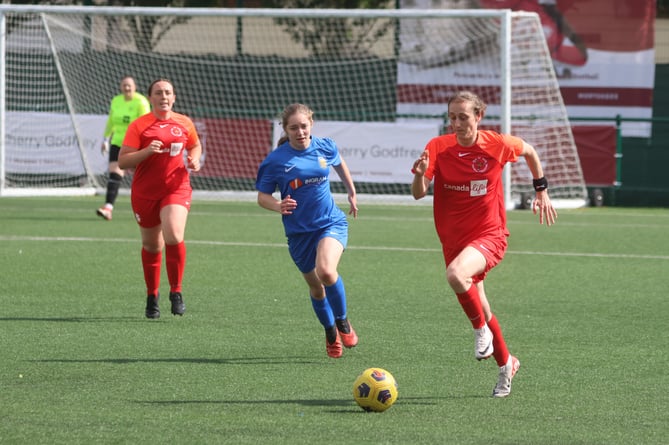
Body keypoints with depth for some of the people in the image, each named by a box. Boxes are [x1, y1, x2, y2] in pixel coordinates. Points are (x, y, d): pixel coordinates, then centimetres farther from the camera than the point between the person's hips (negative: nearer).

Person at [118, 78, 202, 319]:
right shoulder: (139, 126, -5)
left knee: (174, 237, -23)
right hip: (145, 192, 0)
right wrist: (147, 151, -23)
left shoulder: (184, 123, 5)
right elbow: (122, 161, -9)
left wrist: (194, 160, 3)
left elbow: (195, 146, 25)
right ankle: (152, 297, 29)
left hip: (176, 189, 0)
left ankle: (176, 291, -6)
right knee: (152, 245, 10)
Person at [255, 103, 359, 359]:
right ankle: (331, 334, 38)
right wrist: (278, 206, -26)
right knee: (315, 287, 12)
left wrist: (352, 193, 30)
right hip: (299, 231, 1)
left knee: (326, 271, -27)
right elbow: (262, 196, -4)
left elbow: (340, 165, 21)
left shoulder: (325, 148, -3)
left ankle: (342, 321, -2)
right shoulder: (275, 160, -9)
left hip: (331, 222, -1)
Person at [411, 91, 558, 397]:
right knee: (476, 306, 14)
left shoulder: (497, 144, -10)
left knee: (456, 274, -34)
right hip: (453, 238, 4)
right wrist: (420, 174, -35)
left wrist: (541, 191, 14)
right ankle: (505, 364, 37)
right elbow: (418, 194, -14)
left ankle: (481, 329, -8)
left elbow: (529, 151, 12)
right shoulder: (438, 148, -8)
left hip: (489, 235, -4)